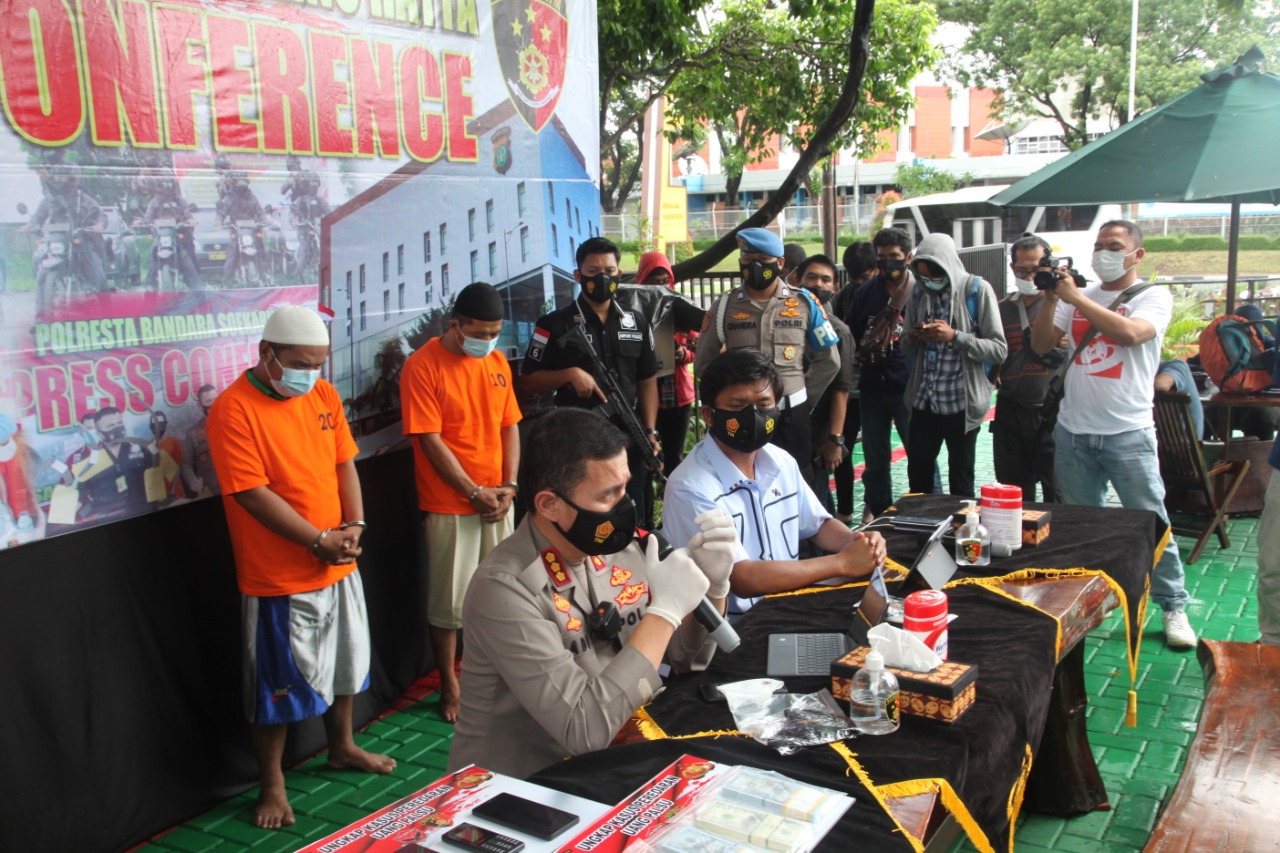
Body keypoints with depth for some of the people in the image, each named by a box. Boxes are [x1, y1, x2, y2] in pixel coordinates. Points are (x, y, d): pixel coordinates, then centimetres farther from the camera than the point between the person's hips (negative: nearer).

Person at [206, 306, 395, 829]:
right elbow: (252, 493, -21)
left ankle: (342, 746, 44)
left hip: (338, 566, 7)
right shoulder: (233, 410, -17)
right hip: (277, 577, -7)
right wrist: (320, 540, -19)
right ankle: (272, 785, 24)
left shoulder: (323, 395, 3)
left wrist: (353, 525, -9)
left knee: (345, 662, 22)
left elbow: (344, 463, 7)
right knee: (278, 685, 6)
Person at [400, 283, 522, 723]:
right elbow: (431, 440, -15)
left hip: (497, 500, 6)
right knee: (449, 600, 4)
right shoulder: (423, 366, -12)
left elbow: (510, 425, 9)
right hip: (449, 505, -5)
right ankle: (449, 684, 20)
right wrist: (475, 492, -14)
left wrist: (509, 485, -4)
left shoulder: (497, 361, 6)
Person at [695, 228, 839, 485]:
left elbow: (829, 360, 9)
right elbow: (704, 362, 10)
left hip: (791, 415, 0)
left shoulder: (804, 303, 2)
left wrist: (803, 395, 5)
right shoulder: (725, 306, 1)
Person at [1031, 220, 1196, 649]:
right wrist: (1051, 300, -7)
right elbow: (1041, 344, 6)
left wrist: (1076, 298, -18)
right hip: (1073, 431, 4)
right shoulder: (1077, 296, 11)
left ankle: (1173, 607, 12)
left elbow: (1131, 332, -21)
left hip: (1128, 433, -4)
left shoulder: (1153, 297, -1)